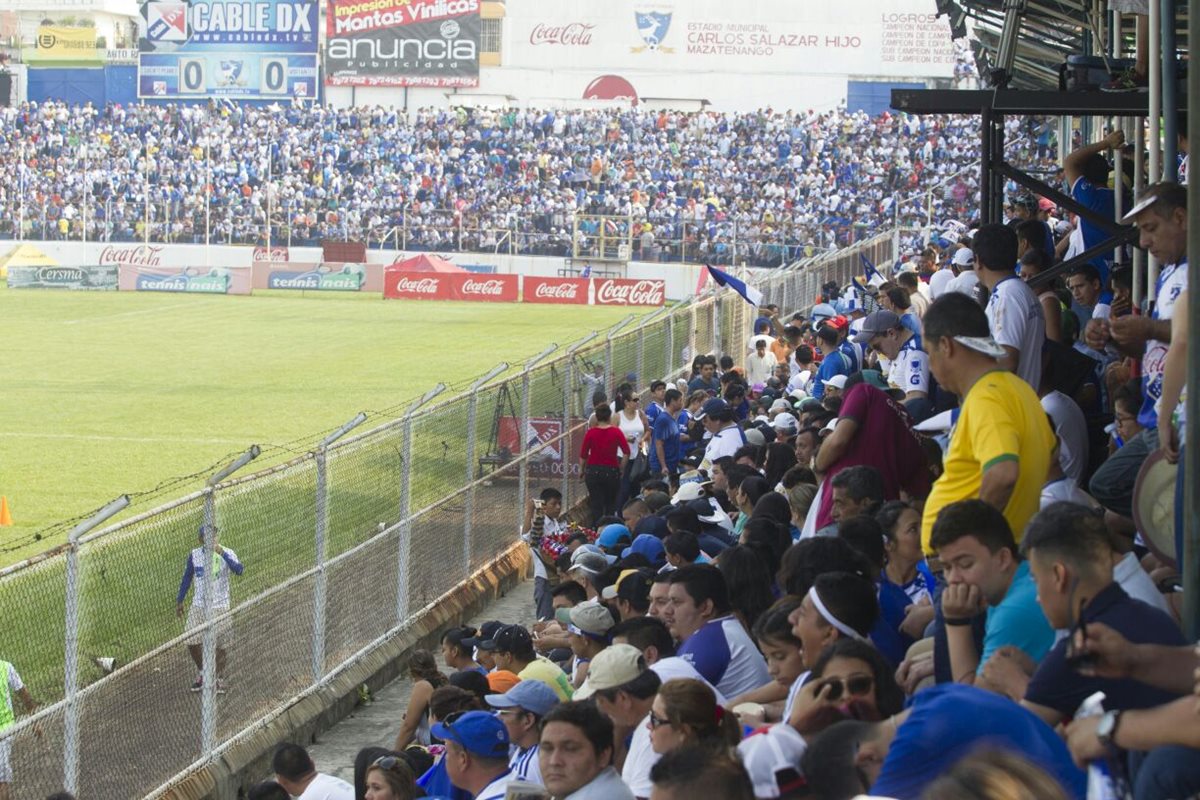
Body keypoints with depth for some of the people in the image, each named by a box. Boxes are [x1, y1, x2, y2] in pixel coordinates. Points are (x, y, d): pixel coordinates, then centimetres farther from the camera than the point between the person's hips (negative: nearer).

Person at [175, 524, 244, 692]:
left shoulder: (227, 554, -12)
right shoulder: (195, 555, -2)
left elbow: (239, 570, -32)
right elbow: (187, 578, 11)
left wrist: (222, 553, -41)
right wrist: (179, 601, 14)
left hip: (220, 607, -2)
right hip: (198, 607, 3)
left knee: (219, 645, 6)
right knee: (192, 643, 0)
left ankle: (220, 678, 25)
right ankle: (201, 672, 26)